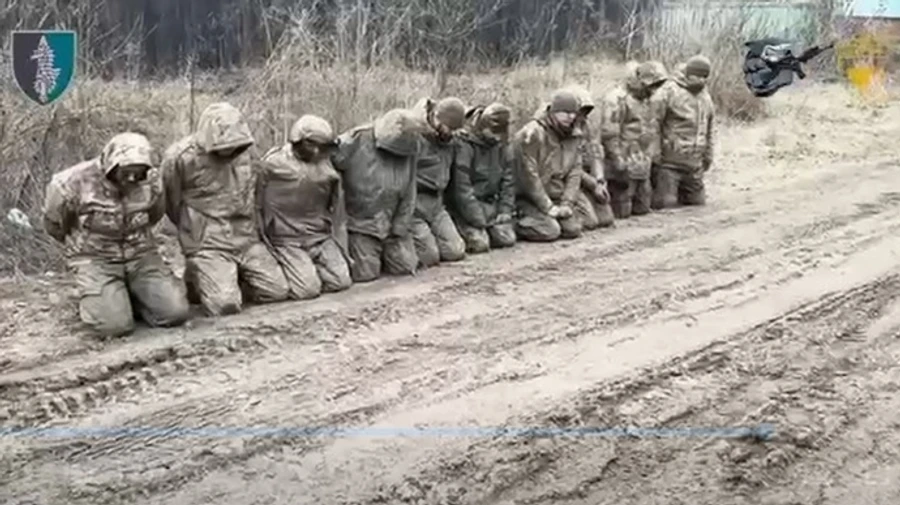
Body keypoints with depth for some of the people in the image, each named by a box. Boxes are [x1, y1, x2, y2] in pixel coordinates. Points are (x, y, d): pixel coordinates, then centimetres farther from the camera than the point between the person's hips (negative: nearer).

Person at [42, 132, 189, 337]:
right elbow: (54, 225, 2)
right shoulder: (75, 182, -18)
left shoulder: (151, 181, -8)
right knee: (115, 325, -25)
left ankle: (129, 296, 13)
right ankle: (92, 299, 10)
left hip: (141, 254, 3)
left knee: (175, 312, -16)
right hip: (95, 259, -3)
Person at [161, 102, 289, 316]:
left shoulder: (242, 152, 2)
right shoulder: (180, 157, -14)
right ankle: (196, 280, 13)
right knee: (226, 305, -19)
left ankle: (229, 281, 21)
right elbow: (172, 205, -1)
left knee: (277, 291, -2)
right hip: (207, 247, -5)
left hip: (247, 240, 6)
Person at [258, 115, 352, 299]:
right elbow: (260, 206, 1)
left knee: (341, 282, -14)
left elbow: (337, 210, 10)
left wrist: (341, 250, 9)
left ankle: (310, 268, 14)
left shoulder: (327, 167, 4)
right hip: (288, 240, -4)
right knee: (308, 289, -21)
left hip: (321, 236, 4)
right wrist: (265, 240, 2)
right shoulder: (273, 164, -8)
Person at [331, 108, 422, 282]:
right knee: (366, 273, -11)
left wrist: (400, 227, 0)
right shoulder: (356, 142, -16)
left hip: (393, 224, 4)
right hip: (361, 223, -4)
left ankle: (382, 253, 28)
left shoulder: (409, 148, -2)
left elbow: (409, 194, 4)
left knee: (405, 267, -1)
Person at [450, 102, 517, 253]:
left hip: (491, 203, 7)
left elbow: (507, 179, 10)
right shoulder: (464, 145, -18)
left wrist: (505, 210, -2)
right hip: (466, 206, -7)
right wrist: (479, 220, -20)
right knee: (480, 244, -23)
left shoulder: (500, 144, 5)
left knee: (507, 238, -9)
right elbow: (462, 187, -20)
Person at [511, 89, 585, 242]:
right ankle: (515, 225, 0)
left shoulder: (573, 137, 6)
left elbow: (574, 172, 5)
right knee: (550, 231, -24)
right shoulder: (531, 134, -18)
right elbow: (528, 175, -20)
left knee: (573, 229, -10)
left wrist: (567, 203, -8)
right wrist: (547, 207, -19)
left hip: (556, 198, 7)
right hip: (528, 199, -7)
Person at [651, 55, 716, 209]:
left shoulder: (706, 97, 12)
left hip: (694, 165, 7)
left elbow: (710, 127, 24)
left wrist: (709, 153, 22)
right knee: (666, 203, -11)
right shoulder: (669, 92, -12)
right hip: (670, 161, -7)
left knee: (698, 202, 11)